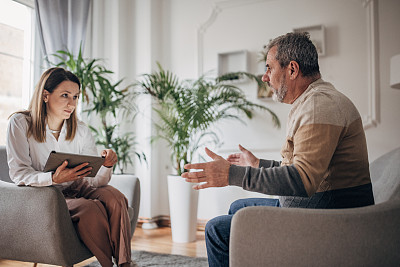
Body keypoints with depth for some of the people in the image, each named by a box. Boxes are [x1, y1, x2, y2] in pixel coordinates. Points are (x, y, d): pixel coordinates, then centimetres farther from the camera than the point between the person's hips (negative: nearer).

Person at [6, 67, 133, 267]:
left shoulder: (80, 131, -1)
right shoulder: (20, 123, -9)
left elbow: (95, 180, -4)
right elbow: (18, 173, -14)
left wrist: (106, 166, -28)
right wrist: (54, 178, -33)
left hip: (77, 189, 4)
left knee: (114, 197, -26)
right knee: (90, 208, -32)